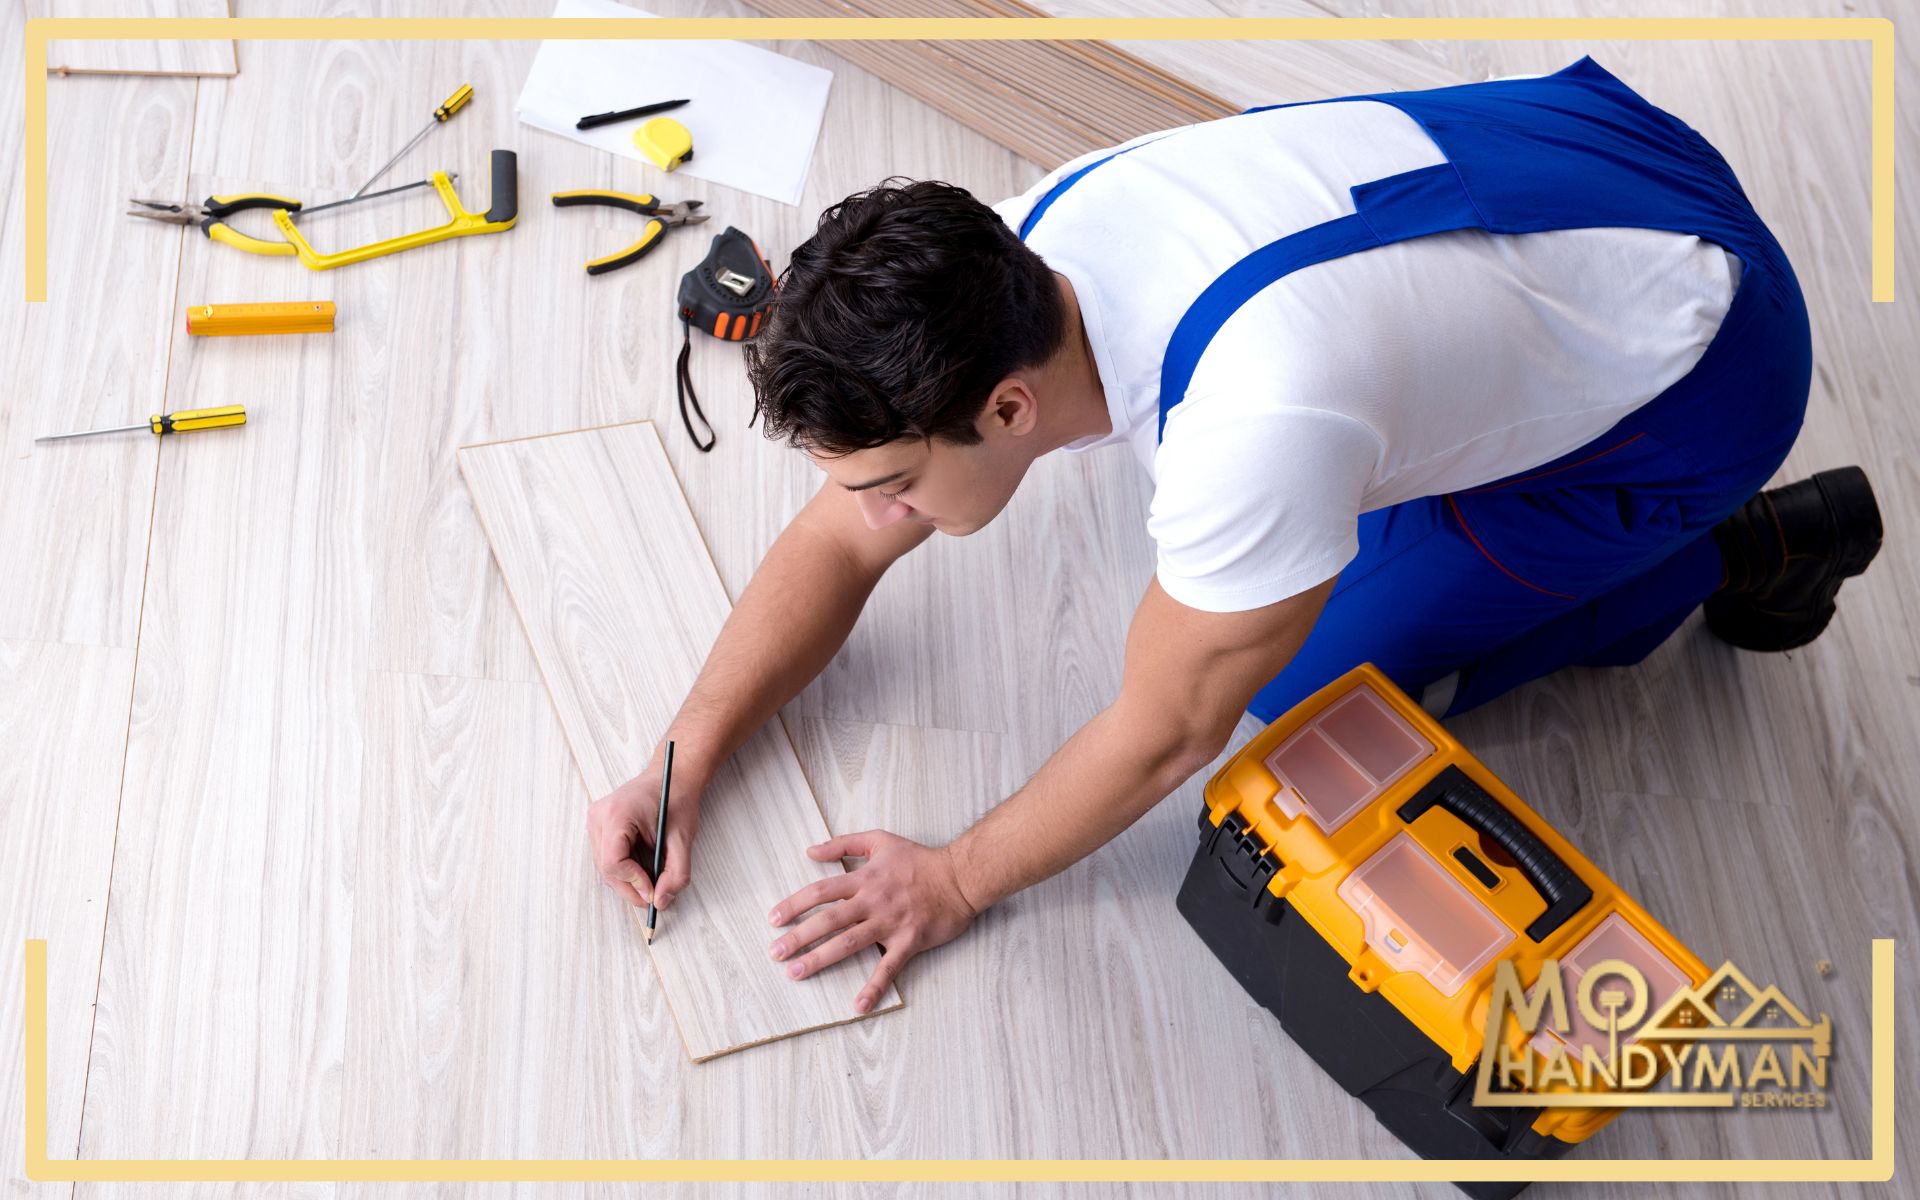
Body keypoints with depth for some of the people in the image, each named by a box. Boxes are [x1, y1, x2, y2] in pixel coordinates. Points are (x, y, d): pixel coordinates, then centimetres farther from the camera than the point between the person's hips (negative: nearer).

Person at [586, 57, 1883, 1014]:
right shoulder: (1020, 254, -17)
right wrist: (683, 763, -13)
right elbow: (840, 544, -6)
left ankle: (1733, 552, 8)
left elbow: (1166, 736, -24)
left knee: (1312, 683, -3)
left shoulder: (1253, 421, -41)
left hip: (1700, 356, -7)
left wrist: (958, 880, -12)